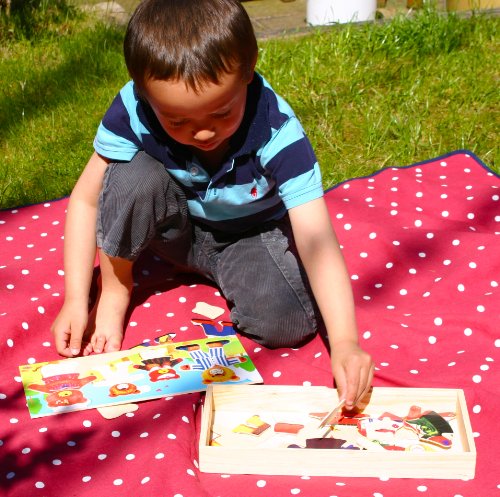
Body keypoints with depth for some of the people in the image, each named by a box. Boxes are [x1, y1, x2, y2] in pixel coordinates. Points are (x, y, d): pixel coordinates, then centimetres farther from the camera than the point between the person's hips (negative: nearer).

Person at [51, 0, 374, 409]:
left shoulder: (278, 133, -34)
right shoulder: (134, 111, -28)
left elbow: (317, 241, -40)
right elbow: (87, 199, -17)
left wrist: (345, 342, -51)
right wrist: (76, 301, -24)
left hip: (254, 235, -1)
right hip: (179, 228, 2)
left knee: (287, 324, -27)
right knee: (134, 173, -30)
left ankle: (223, 277, 6)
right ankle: (114, 288, -4)